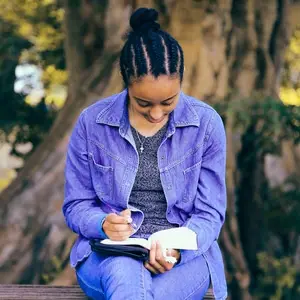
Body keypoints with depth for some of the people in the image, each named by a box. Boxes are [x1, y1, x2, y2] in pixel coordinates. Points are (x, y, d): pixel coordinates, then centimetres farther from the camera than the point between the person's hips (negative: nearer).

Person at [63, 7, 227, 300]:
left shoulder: (206, 124, -1)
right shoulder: (91, 123, 0)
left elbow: (209, 214, 2)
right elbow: (76, 206, 7)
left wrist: (178, 249, -20)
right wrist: (104, 224, -17)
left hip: (185, 256, 0)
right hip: (107, 253, 1)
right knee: (126, 273, -37)